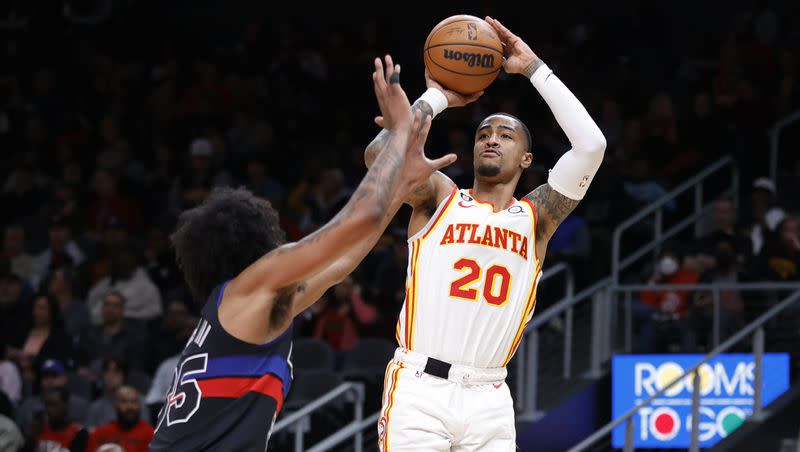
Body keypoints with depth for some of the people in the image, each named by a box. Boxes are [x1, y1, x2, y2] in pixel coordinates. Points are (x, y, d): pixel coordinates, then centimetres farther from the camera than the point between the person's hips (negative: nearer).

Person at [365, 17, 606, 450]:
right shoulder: (440, 198, 8)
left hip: (488, 400, 3)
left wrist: (534, 69, 2)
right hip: (420, 389, -2)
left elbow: (590, 145, -2)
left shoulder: (536, 217, 11)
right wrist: (436, 98, 3)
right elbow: (381, 154, -11)